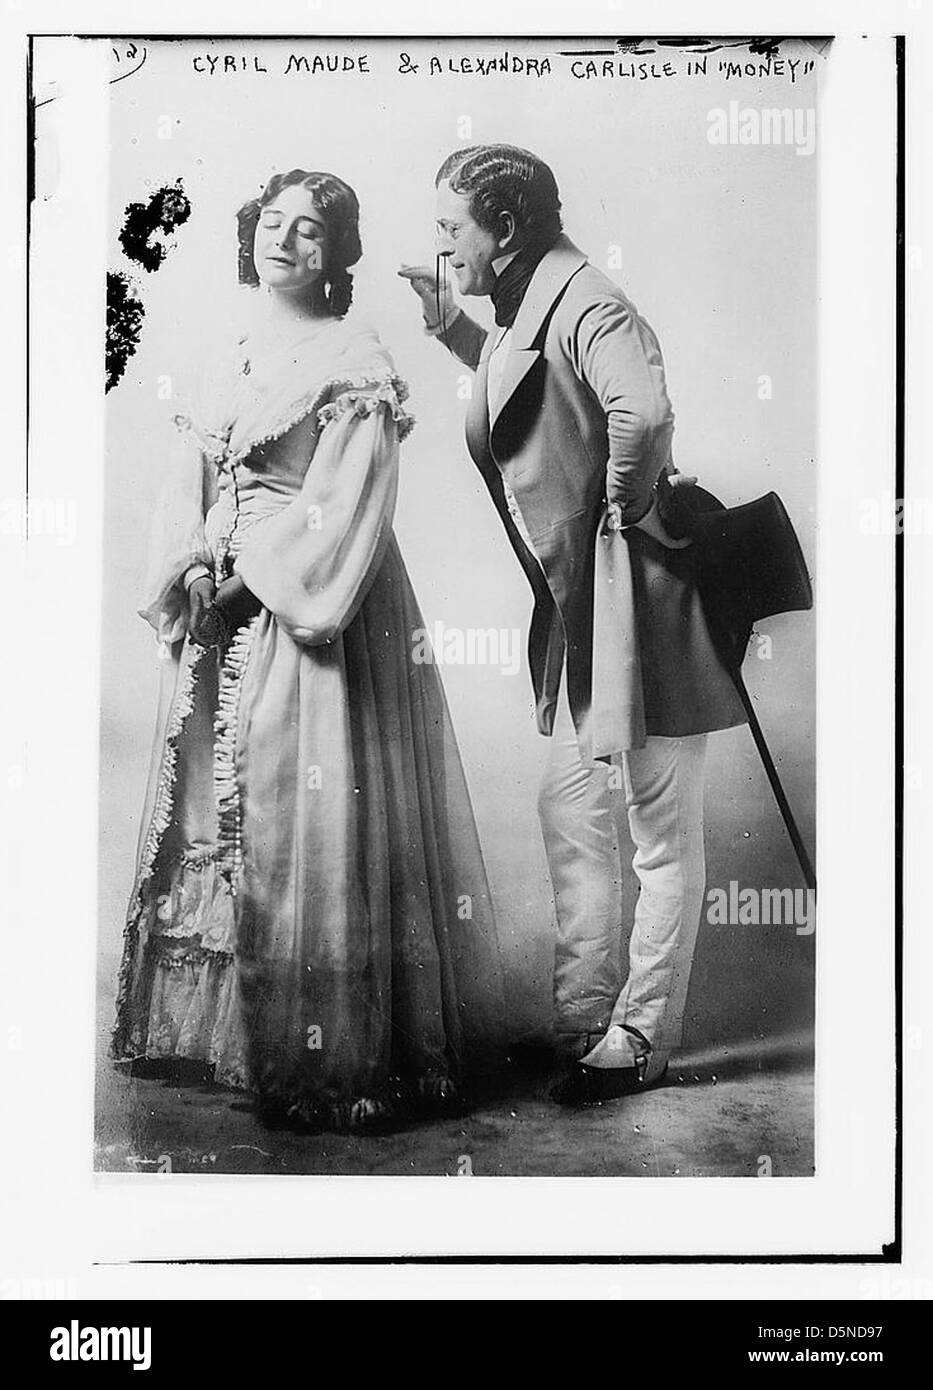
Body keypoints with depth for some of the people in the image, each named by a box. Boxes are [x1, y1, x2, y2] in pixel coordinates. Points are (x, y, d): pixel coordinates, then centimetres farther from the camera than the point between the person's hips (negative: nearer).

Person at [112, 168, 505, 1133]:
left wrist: (247, 566, -14)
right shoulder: (232, 365, 16)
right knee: (217, 807, 11)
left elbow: (343, 509, -13)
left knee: (305, 818, -5)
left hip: (311, 618, -7)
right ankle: (219, 1017, 25)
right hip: (223, 619, 7)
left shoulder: (354, 364, -5)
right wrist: (192, 573, -3)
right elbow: (190, 493, 14)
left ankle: (331, 1053, 6)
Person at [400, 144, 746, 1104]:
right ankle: (579, 1023, 29)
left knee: (662, 839, 4)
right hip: (581, 608, 11)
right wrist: (449, 327, 20)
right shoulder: (531, 313, 12)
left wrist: (624, 505, -20)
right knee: (570, 816, 16)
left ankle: (638, 1043, 15)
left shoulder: (587, 306, -19)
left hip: (638, 599, -11)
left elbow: (643, 414, -38)